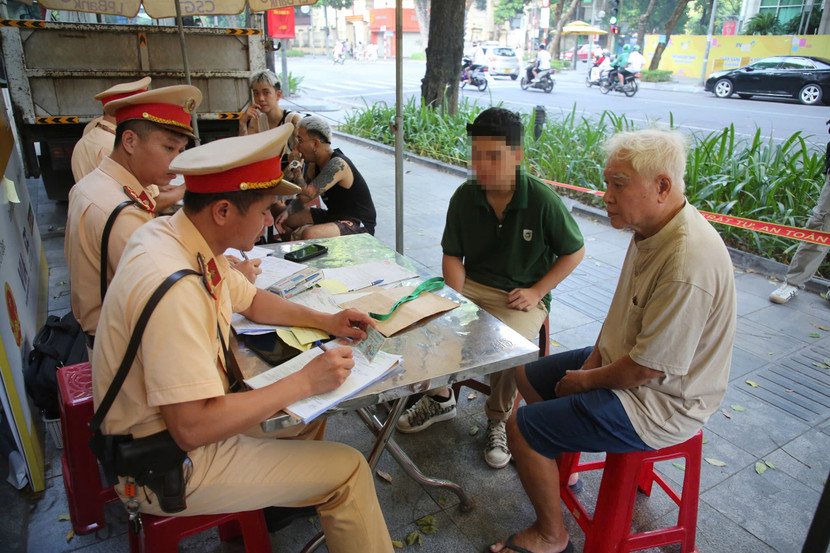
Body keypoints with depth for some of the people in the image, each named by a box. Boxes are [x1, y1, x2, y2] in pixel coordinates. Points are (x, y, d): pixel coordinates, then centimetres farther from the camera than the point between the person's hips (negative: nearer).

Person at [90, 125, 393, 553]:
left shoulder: (180, 236, -4)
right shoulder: (175, 288, -34)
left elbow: (252, 301, 12)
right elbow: (192, 429, -33)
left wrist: (325, 321, 0)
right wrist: (304, 382, -25)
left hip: (186, 418, 9)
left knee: (310, 401, 18)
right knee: (347, 471, -9)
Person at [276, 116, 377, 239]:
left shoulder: (337, 164, -24)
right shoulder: (314, 163, 6)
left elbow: (305, 195, -29)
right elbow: (302, 198, 9)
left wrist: (295, 164, -16)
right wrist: (286, 212, -11)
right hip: (333, 216, 9)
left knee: (308, 234, -34)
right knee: (284, 219, 12)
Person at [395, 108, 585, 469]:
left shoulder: (543, 200, -14)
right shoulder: (464, 197, -5)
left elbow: (574, 252, -2)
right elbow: (452, 256, 4)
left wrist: (537, 292, -10)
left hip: (522, 296, -3)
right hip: (472, 286, 4)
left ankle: (498, 419, 2)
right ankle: (440, 398, 7)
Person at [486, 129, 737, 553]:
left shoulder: (688, 264, -34)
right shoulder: (651, 228, -2)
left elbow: (647, 368, -28)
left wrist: (586, 381, -12)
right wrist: (593, 359, 3)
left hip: (660, 401, -10)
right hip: (623, 361, 10)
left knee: (522, 427, -12)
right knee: (529, 375, 17)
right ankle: (563, 463, 37)